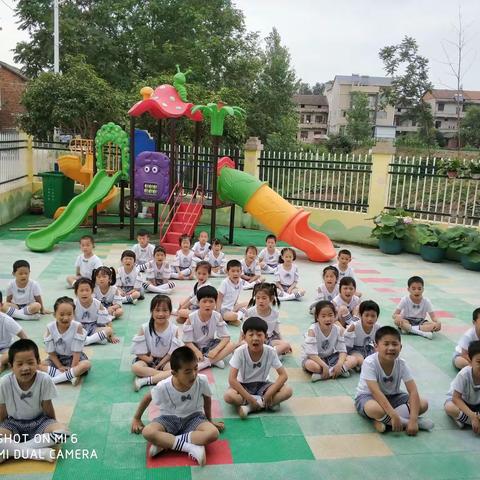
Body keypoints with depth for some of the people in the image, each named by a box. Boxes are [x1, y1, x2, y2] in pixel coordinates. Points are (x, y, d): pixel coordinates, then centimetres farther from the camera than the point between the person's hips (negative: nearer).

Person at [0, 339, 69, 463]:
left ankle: (13, 451, -22)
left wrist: (52, 426, -3)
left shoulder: (45, 380, -21)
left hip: (39, 421, 1)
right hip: (14, 423, 0)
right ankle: (37, 452, -27)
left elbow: (48, 409, -8)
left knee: (62, 432, -30)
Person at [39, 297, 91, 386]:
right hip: (57, 358, 3)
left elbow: (76, 351, -17)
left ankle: (54, 379, -30)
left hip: (74, 358, -2)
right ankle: (71, 376, -27)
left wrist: (72, 368, -20)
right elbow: (51, 352, -8)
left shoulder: (77, 327, -21)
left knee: (86, 364, -33)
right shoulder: (50, 327, -15)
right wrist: (60, 367, -14)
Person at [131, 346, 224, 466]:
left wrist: (209, 420, 13)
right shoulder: (163, 387, -23)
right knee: (147, 432, -33)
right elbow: (147, 398, -1)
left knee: (213, 433, -32)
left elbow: (207, 399, 0)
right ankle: (191, 446, -30)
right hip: (169, 418, -1)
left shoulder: (202, 381, -22)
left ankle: (165, 443, -24)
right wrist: (136, 418, 11)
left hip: (193, 417, 1)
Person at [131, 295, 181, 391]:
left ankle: (146, 380, -28)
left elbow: (172, 352, -8)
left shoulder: (174, 329, -11)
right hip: (148, 359, 0)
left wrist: (159, 365, -13)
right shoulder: (145, 328, -11)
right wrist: (149, 359, -18)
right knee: (135, 367, -31)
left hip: (165, 360, 0)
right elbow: (138, 350, -9)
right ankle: (165, 375, -23)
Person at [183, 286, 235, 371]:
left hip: (210, 345, 2)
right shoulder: (191, 318, -19)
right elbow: (188, 341, -16)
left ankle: (206, 362, -28)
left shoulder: (217, 316, -15)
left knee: (231, 345, -23)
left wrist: (215, 350, -30)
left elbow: (226, 337, -15)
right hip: (195, 347, -1)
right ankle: (214, 360, -22)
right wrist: (197, 352, -31)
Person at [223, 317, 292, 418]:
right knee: (228, 396, -34)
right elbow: (232, 379, -25)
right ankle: (262, 403, -19)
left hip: (262, 384, 3)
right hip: (243, 386, -2)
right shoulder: (240, 352, -23)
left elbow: (283, 375, -14)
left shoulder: (270, 352, -18)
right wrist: (249, 398, -29)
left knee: (288, 391, -23)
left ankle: (249, 407, -22)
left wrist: (269, 393, -26)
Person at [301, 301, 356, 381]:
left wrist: (339, 364, -27)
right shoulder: (312, 330, -22)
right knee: (311, 365, -39)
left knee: (353, 360, -13)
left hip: (330, 357, 5)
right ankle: (342, 370, -24)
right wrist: (324, 366, -34)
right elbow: (311, 353, -26)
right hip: (313, 358, -5)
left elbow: (342, 351, -9)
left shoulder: (338, 329, -10)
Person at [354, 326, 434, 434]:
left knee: (423, 404, -15)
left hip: (392, 396, 6)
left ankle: (383, 420, -19)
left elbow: (413, 391, -20)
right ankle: (405, 422, -16)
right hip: (368, 396, -5)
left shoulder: (401, 364, -15)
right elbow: (376, 392, -33)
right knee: (376, 409, -41)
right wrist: (394, 416, -41)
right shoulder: (370, 363, -27)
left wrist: (413, 419, -33)